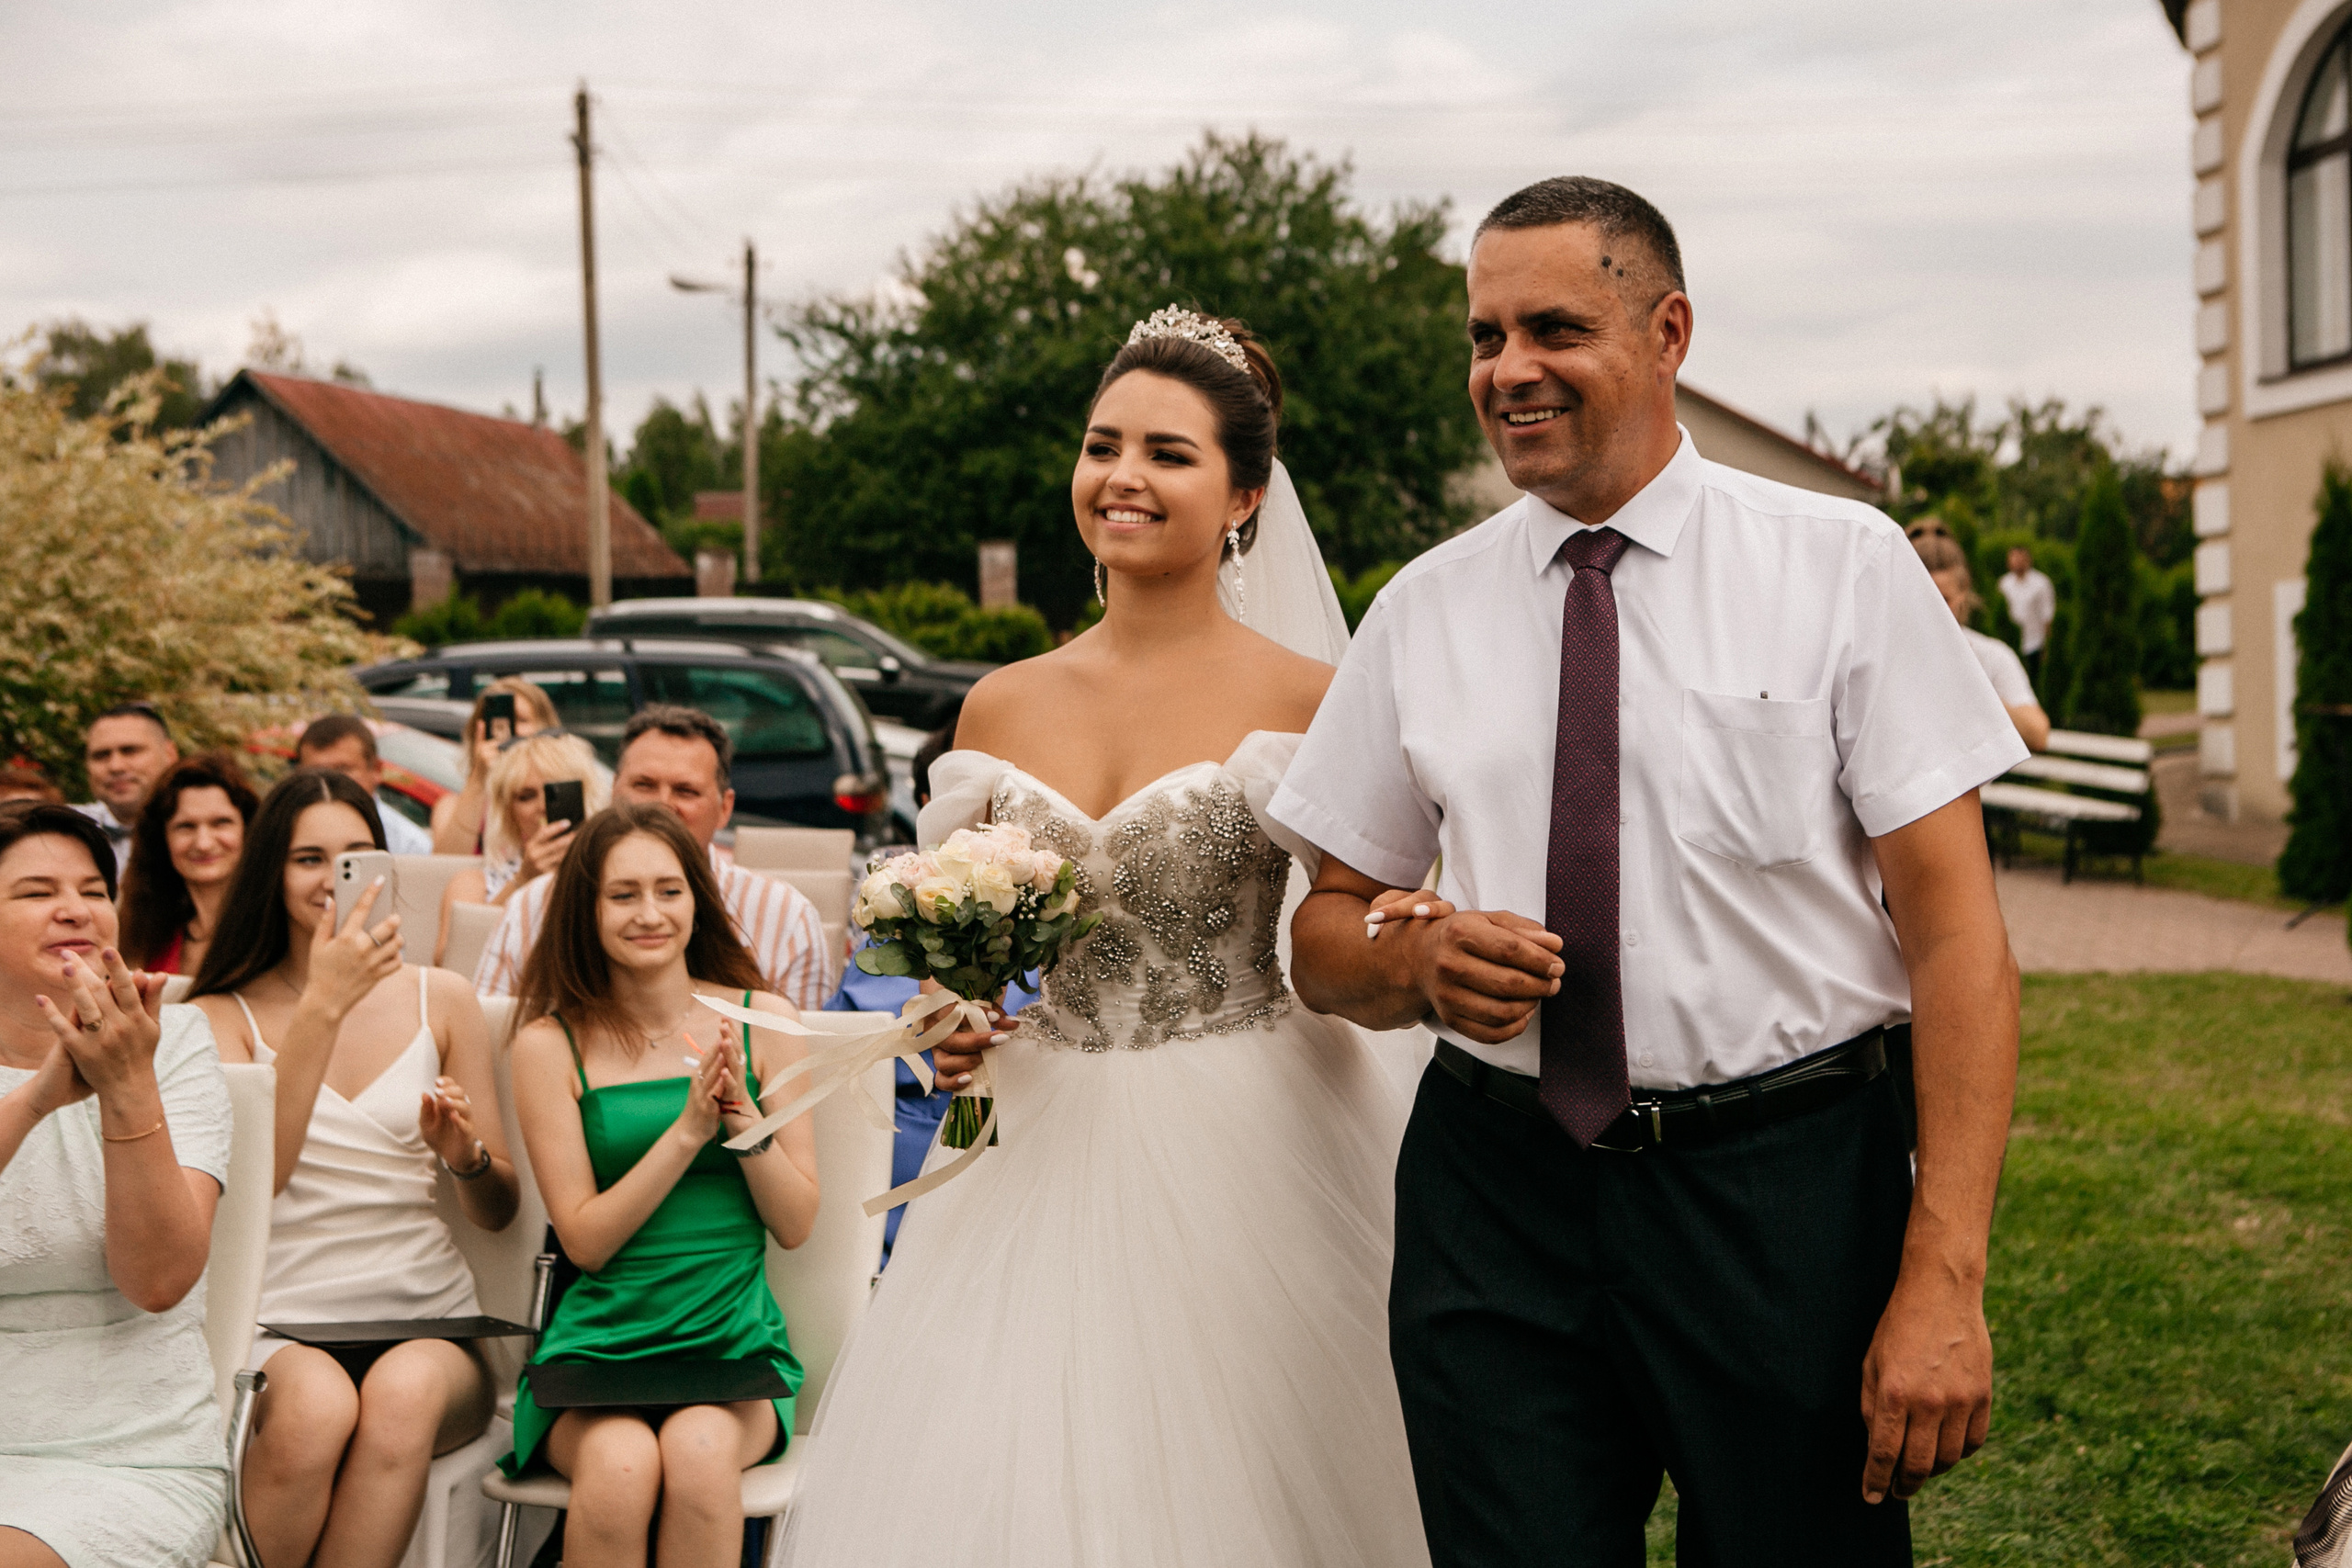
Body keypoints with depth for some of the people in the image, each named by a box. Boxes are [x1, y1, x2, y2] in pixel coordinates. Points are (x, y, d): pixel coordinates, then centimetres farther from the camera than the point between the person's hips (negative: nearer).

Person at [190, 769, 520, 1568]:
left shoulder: (441, 1000, 12)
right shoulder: (224, 1016, 6)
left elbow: (499, 1211, 14)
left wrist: (467, 1158, -10)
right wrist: (321, 1006, -19)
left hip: (430, 1324, 2)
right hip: (283, 1326, -1)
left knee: (405, 1389, -34)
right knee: (316, 1402, -36)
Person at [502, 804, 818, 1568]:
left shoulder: (762, 1020, 5)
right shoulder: (550, 1045, 0)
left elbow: (796, 1225, 6)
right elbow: (585, 1240, -2)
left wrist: (742, 1114, -11)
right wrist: (688, 1132, -13)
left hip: (736, 1340, 1)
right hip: (597, 1342, -1)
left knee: (698, 1448, -32)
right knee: (619, 1464, -32)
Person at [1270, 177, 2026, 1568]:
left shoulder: (1844, 565, -2)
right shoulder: (1424, 611, 7)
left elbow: (1955, 927, -8)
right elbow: (1326, 937, 13)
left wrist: (1944, 1279, -16)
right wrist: (1415, 957, -11)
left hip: (1787, 1191, -2)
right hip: (1496, 1202, 2)